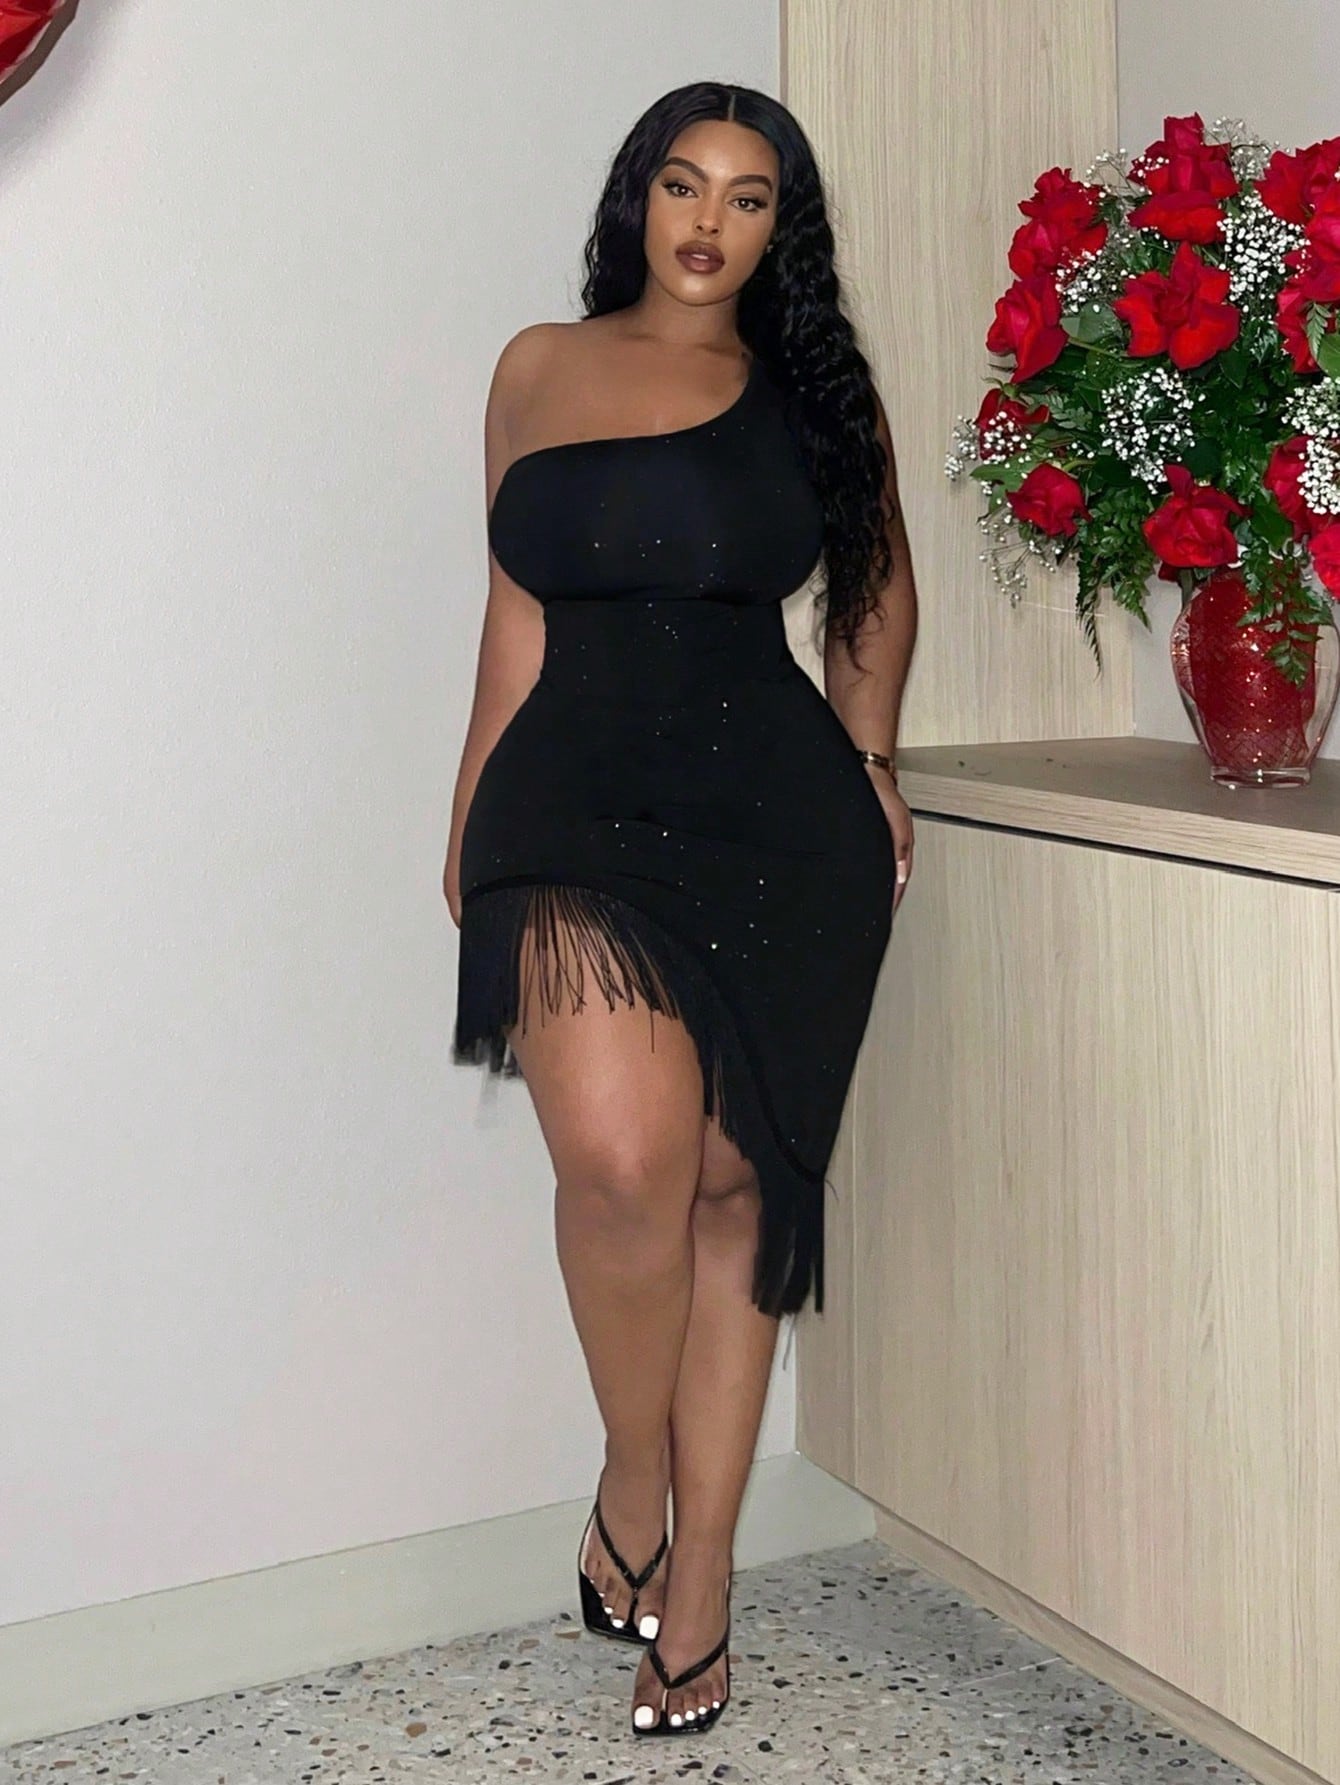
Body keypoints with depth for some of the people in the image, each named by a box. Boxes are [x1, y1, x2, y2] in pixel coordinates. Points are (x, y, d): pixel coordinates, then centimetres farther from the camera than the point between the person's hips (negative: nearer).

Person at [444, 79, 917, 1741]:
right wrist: (470, 822, 11)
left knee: (734, 1183, 1)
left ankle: (695, 1587, 13)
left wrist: (867, 751, 12)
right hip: (579, 797, 0)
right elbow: (516, 614, 14)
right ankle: (631, 1480, 5)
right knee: (620, 1155, -22)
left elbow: (879, 584, 23)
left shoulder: (814, 391, 11)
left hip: (772, 809, 1)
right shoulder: (541, 371, 13)